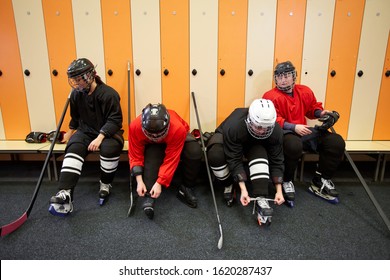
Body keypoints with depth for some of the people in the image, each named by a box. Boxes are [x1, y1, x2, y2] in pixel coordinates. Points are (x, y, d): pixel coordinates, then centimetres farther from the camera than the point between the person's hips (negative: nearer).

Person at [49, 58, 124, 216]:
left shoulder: (109, 94, -15)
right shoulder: (76, 94, 4)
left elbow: (115, 120, -19)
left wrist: (100, 137, -28)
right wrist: (70, 133, 30)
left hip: (108, 132, -4)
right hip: (85, 132, 5)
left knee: (109, 148, -36)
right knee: (74, 148, -25)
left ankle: (105, 184, -9)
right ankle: (65, 194, -35)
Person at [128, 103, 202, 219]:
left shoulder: (178, 128, -41)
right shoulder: (135, 126, -34)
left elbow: (171, 159, -33)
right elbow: (135, 156, -23)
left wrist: (159, 183, -35)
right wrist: (139, 181, -30)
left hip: (174, 139, -1)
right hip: (151, 145, 1)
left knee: (194, 152, -31)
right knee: (151, 156, -35)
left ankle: (186, 188, -12)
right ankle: (149, 195, -25)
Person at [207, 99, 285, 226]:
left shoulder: (276, 131, -29)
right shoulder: (233, 126, -41)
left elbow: (276, 161, -21)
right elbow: (235, 160, -36)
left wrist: (279, 190, -27)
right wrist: (243, 190, -40)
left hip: (254, 144, 2)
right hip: (225, 139, -2)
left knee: (260, 154, -35)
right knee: (216, 155, -36)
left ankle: (261, 198, -31)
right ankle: (228, 186, -9)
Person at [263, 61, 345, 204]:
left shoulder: (305, 91, 12)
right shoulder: (271, 96, -8)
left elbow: (313, 107, 27)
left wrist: (320, 113, 4)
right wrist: (293, 127, -23)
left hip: (303, 132, 7)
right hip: (283, 133, -6)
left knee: (337, 142, -7)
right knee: (294, 145, -42)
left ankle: (320, 182, 5)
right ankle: (287, 182, -14)